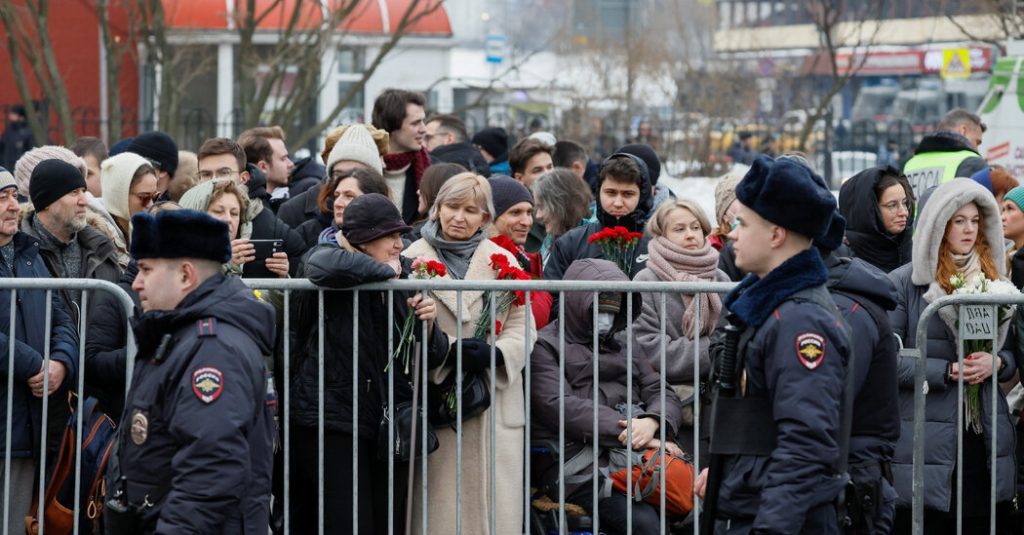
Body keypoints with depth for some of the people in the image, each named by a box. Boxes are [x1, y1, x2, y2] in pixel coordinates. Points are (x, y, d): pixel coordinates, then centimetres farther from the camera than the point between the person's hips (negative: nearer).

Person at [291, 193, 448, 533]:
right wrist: (385, 271, -16)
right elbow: (327, 266, -33)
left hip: (392, 424, 5)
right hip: (333, 419, -5)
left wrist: (428, 324, -9)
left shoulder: (406, 277, 11)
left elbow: (430, 359, 14)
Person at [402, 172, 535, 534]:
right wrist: (450, 350, -17)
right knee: (440, 501, -4)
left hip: (496, 399, 2)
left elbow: (522, 326, 6)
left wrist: (494, 353, -13)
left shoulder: (502, 260, 10)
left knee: (495, 502, -2)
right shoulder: (413, 259, 5)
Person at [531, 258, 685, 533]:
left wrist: (652, 422, -10)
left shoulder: (623, 348, 29)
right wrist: (627, 432, -16)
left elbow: (664, 395, 16)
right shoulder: (544, 346, 9)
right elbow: (561, 407, -7)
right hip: (577, 463, -6)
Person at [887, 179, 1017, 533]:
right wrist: (947, 371, -16)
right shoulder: (904, 283, -3)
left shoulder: (992, 280, 14)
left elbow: (1012, 351, 18)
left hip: (986, 440, 5)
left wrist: (996, 363, -5)